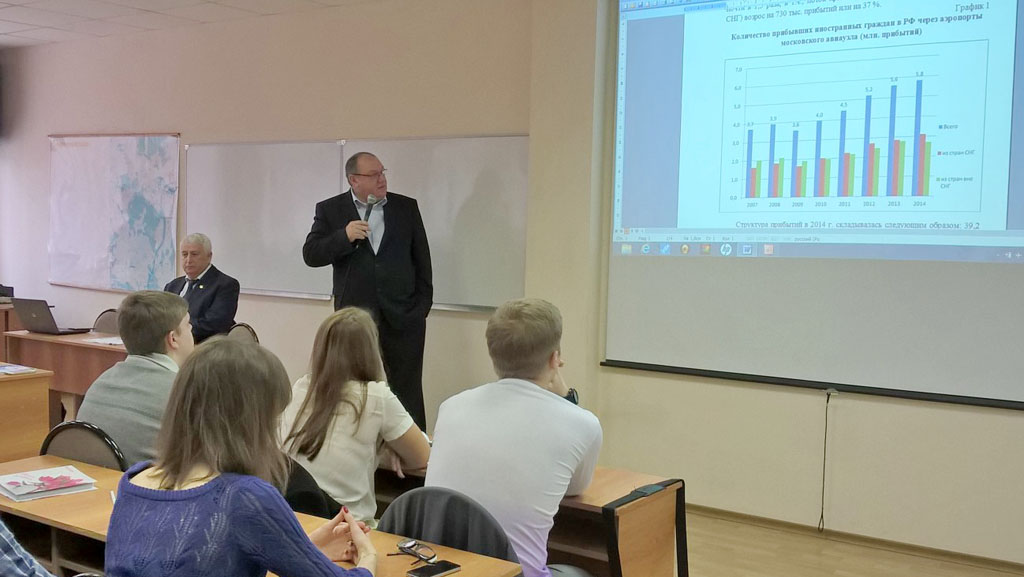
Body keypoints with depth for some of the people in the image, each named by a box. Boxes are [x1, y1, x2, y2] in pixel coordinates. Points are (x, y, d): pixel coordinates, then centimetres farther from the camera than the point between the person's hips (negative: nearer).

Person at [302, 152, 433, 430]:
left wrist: (423, 303, 5)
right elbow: (311, 255, -4)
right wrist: (344, 236, -19)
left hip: (404, 315, 1)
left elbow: (422, 258, 8)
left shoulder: (407, 207, 5)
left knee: (408, 391, 5)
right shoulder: (330, 210, 2)